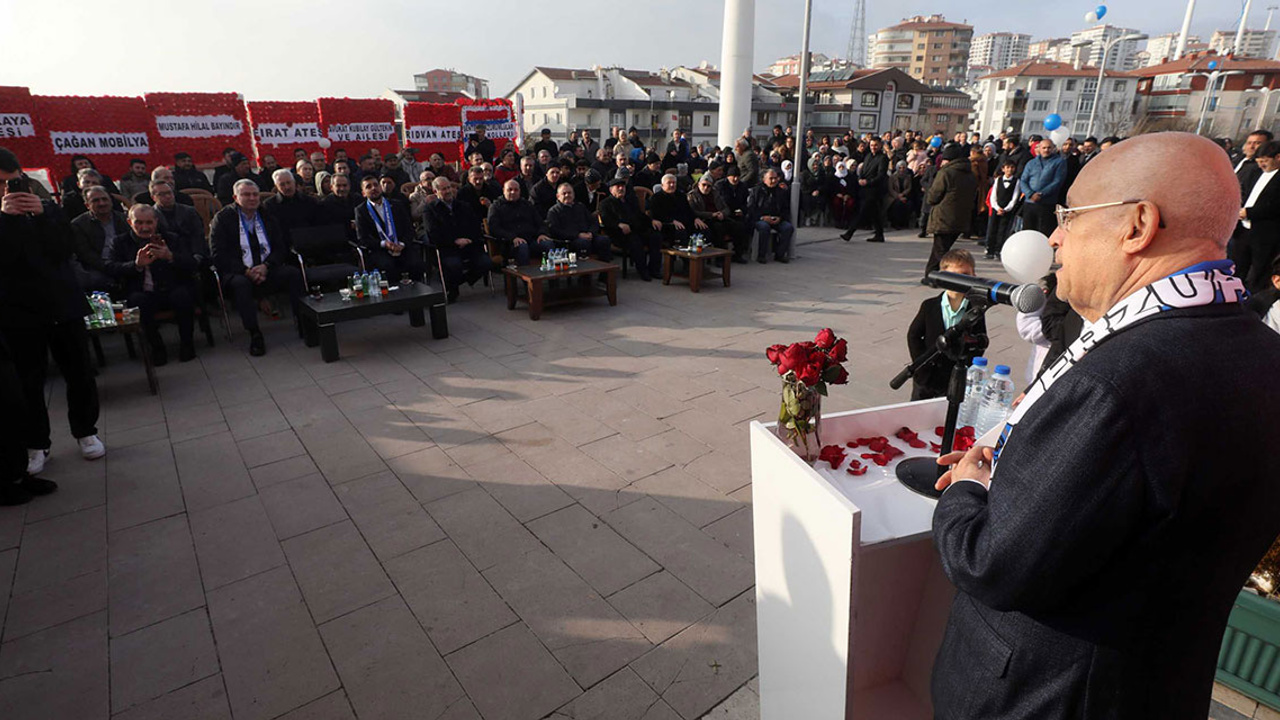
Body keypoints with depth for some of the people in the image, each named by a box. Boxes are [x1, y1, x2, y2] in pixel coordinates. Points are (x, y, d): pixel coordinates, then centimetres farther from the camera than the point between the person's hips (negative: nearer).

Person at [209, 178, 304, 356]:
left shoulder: (268, 217, 15)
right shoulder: (223, 218, 4)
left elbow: (281, 248, 7)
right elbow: (219, 255, -5)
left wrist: (266, 266, -13)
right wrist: (246, 271, -19)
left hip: (266, 271, 3)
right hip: (237, 273, -3)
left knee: (294, 273, -25)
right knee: (240, 283, -37)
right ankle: (255, 334, -29)